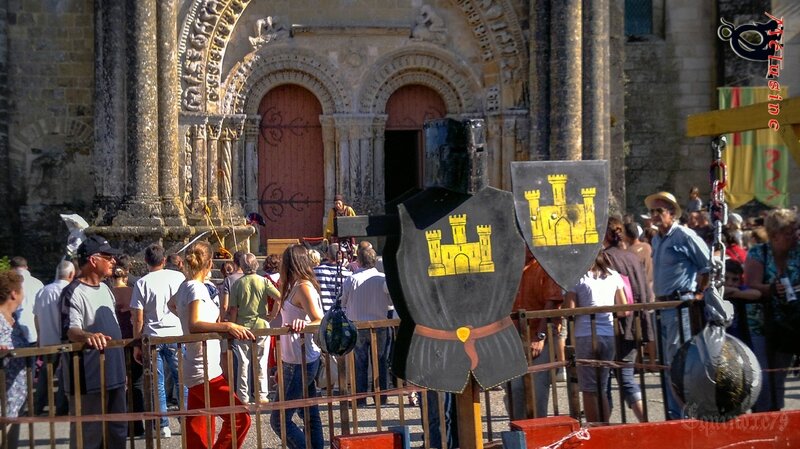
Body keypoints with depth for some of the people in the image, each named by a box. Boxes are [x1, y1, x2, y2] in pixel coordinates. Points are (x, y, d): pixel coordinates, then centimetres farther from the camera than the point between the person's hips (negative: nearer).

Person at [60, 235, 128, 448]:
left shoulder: (105, 288, 14)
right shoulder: (73, 293, -13)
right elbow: (71, 331, -26)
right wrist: (88, 336, -47)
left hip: (114, 375, 9)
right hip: (89, 380, -9)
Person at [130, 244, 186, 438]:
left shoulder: (142, 283, -4)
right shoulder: (178, 277, 1)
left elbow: (138, 318, -5)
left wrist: (137, 344, 2)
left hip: (152, 337, -1)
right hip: (176, 334, 1)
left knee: (158, 383, 5)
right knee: (181, 379, 9)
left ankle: (163, 425, 6)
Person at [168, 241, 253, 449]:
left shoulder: (185, 287, 10)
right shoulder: (196, 288, -17)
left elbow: (171, 304, 33)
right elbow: (194, 325, -32)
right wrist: (227, 326, -41)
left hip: (197, 370, 10)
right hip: (204, 371, -10)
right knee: (239, 418, -10)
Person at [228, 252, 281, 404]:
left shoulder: (238, 283, -3)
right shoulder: (263, 281, -5)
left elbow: (233, 308, -3)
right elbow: (280, 297, -13)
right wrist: (273, 313, 0)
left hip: (243, 326, 0)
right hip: (261, 324, 0)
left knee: (243, 362, 6)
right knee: (261, 362, 7)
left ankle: (243, 396, 8)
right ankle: (262, 395, 8)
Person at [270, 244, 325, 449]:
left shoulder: (303, 287, -16)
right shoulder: (296, 286, 12)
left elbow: (320, 321, -24)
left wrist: (304, 325, -42)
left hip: (300, 363, -10)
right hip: (297, 361, 10)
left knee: (279, 419, -8)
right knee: (311, 415, 13)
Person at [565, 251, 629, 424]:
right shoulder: (614, 276, 9)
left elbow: (569, 309, -9)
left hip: (585, 335, -4)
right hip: (609, 335, 4)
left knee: (589, 389, 3)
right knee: (601, 387, 14)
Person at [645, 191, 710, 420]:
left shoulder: (684, 236, -10)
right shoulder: (656, 240, 16)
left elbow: (708, 265, -10)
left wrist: (699, 293, -8)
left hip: (681, 305, -9)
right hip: (662, 306, 9)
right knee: (667, 364, 12)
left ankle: (681, 414, -7)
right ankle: (674, 414, 19)